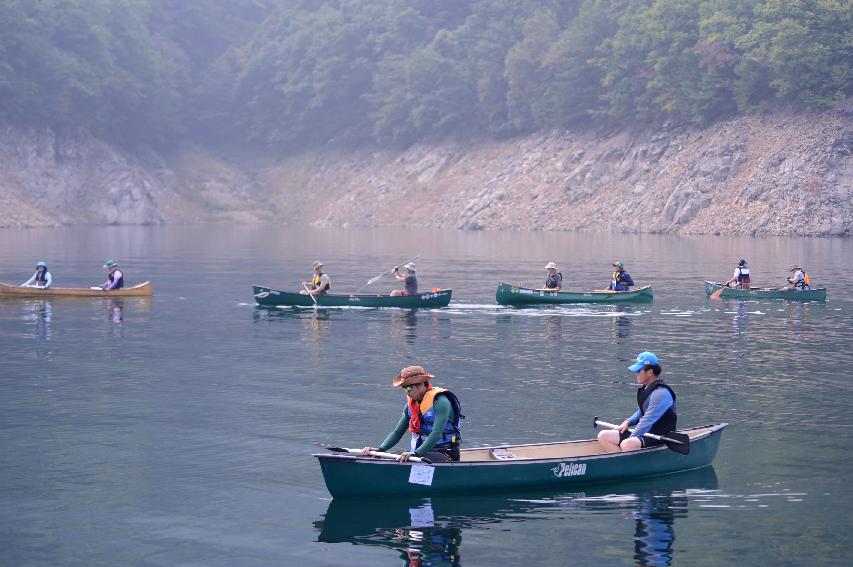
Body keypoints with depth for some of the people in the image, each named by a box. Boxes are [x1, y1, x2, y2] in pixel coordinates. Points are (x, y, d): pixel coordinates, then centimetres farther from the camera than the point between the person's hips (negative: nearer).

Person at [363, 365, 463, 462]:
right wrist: (380, 449, -5)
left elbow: (437, 433, -25)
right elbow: (397, 432, 12)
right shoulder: (410, 404, 11)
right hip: (420, 452, 7)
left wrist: (417, 453, -35)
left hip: (444, 453, -7)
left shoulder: (440, 401, -14)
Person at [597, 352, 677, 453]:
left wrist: (630, 439, -21)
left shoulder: (661, 393, -19)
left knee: (626, 445, -38)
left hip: (660, 437, -10)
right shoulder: (645, 389, 13)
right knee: (603, 436, -2)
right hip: (644, 433, 10)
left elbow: (648, 421, -23)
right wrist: (628, 422, 6)